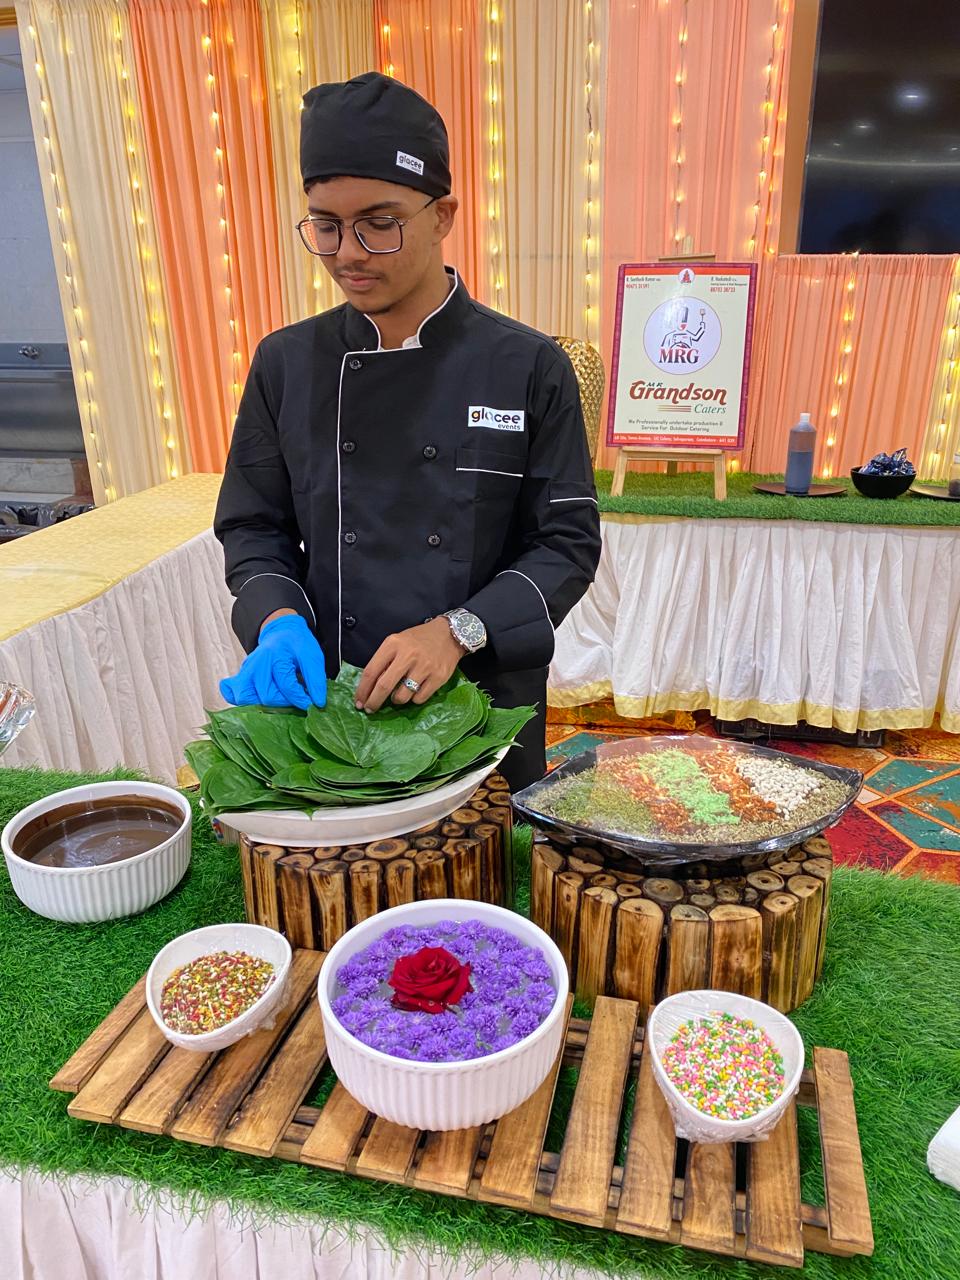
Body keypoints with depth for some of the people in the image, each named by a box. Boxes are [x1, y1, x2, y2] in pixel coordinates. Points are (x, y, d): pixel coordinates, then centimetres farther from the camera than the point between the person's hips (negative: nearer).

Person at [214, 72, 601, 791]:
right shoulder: (287, 365, 0)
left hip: (487, 704, -1)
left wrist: (459, 631, -21)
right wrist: (279, 619, -14)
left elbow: (569, 542, -7)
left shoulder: (529, 369, -7)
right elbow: (254, 528, 5)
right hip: (327, 701, 2)